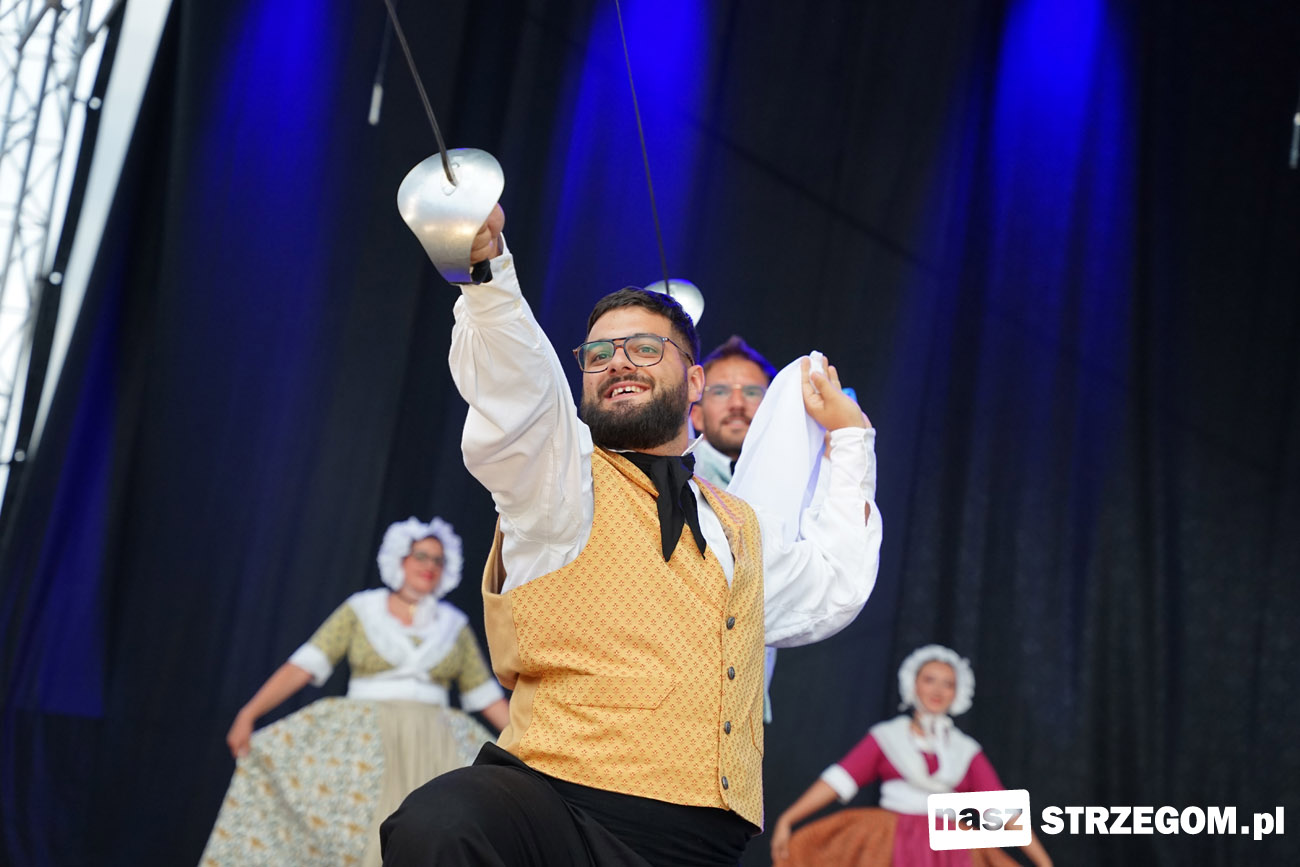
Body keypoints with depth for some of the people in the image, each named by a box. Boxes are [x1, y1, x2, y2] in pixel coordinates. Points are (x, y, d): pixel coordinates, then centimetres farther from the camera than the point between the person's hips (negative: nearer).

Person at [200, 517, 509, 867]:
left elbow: (485, 694, 15)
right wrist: (249, 713, -12)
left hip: (434, 748, 2)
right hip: (364, 743, -2)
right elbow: (306, 664, -2)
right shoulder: (360, 611, 5)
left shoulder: (455, 626, 11)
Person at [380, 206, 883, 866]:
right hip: (555, 807, -6)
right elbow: (516, 382, -13)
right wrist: (485, 261, -30)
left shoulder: (737, 529, 25)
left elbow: (831, 588, 40)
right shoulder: (562, 472, 7)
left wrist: (848, 437, 43)